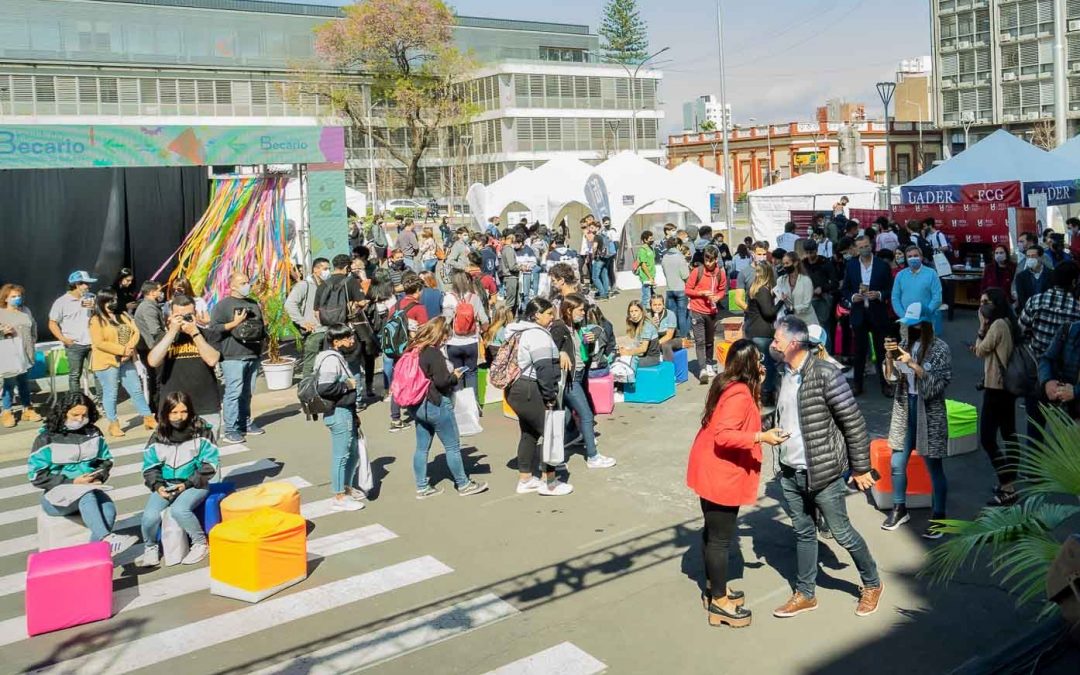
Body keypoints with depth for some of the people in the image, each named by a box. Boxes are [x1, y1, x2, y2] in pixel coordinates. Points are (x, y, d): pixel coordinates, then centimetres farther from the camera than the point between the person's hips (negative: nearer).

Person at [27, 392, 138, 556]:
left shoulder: (93, 433, 7)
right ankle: (106, 540, -49)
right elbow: (36, 476, -7)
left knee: (109, 510, -31)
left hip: (89, 489, 3)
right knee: (87, 496, -38)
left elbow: (106, 461, 18)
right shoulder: (46, 439, -4)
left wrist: (99, 477, -5)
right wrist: (72, 482, -16)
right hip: (57, 495, -3)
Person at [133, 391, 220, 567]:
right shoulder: (158, 437, 5)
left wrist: (188, 484, -14)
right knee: (150, 515, -22)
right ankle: (151, 549, 7)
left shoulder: (201, 432, -5)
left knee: (179, 509, -32)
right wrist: (158, 485, -11)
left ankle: (200, 544, -8)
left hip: (194, 484, -3)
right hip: (165, 485, 3)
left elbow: (211, 463, -6)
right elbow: (150, 467, 9)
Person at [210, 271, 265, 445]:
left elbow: (262, 325, 29)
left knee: (247, 392, 10)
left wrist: (260, 334, 10)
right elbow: (214, 328, -9)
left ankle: (245, 423, 21)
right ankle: (229, 430, -7)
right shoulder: (223, 305, -2)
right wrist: (234, 323, -14)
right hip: (233, 357, -6)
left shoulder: (253, 304, 19)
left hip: (253, 355, 6)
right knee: (234, 392, -10)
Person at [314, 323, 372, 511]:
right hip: (338, 413, -10)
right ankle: (339, 497, 11)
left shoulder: (339, 357, 13)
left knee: (353, 452, 20)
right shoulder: (331, 359, -19)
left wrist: (353, 414, 19)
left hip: (346, 412, 10)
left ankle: (347, 488, 35)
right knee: (341, 455, 0)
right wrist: (348, 385, -18)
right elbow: (324, 388, -30)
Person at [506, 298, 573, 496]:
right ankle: (550, 483, 3)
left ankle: (525, 480, 24)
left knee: (529, 433, 18)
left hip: (514, 389, 11)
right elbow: (544, 369, -21)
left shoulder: (521, 332, 16)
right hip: (529, 392, -11)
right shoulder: (538, 335, -16)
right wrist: (550, 396, -14)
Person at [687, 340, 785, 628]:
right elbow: (723, 435, -29)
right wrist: (762, 437, -31)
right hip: (721, 473, -10)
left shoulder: (731, 385, 7)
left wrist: (757, 386, 10)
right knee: (720, 538, 0)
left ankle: (713, 588, 34)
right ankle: (719, 603, 11)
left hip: (713, 470, 10)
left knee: (714, 531, 20)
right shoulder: (739, 394, -23)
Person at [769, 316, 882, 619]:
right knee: (803, 533, 17)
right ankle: (805, 595, 30)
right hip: (789, 473, 7)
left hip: (823, 472, -6)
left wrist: (860, 468, -11)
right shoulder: (783, 374, 3)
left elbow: (854, 422, -15)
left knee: (842, 533, 8)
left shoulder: (825, 375, -19)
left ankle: (872, 584, 30)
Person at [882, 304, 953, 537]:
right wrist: (889, 356, -16)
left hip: (929, 414, -5)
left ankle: (938, 516, 18)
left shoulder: (940, 349, -11)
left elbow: (938, 384, -16)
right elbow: (891, 376, 2)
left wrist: (914, 365, -25)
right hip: (904, 411, 5)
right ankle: (899, 509, 28)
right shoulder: (906, 344, 4)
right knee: (897, 464, 12)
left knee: (934, 468, 5)